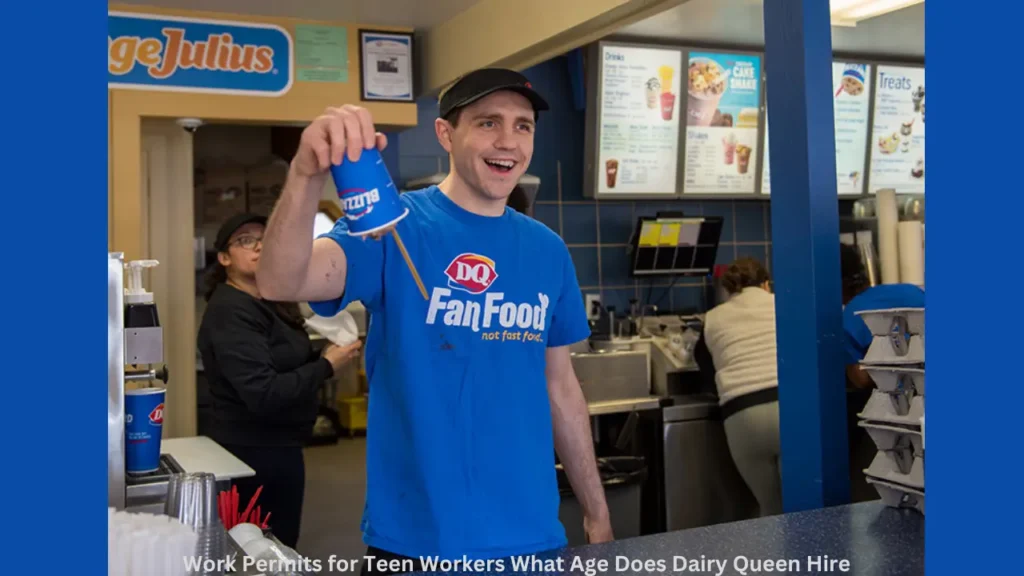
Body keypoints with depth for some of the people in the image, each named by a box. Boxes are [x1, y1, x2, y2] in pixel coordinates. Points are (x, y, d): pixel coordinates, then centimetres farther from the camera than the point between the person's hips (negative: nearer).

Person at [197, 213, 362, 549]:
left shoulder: (264, 304, 11)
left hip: (269, 448, 9)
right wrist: (326, 366, -19)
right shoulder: (231, 312, -20)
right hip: (258, 454, -9)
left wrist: (325, 355, -4)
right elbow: (264, 395, -28)